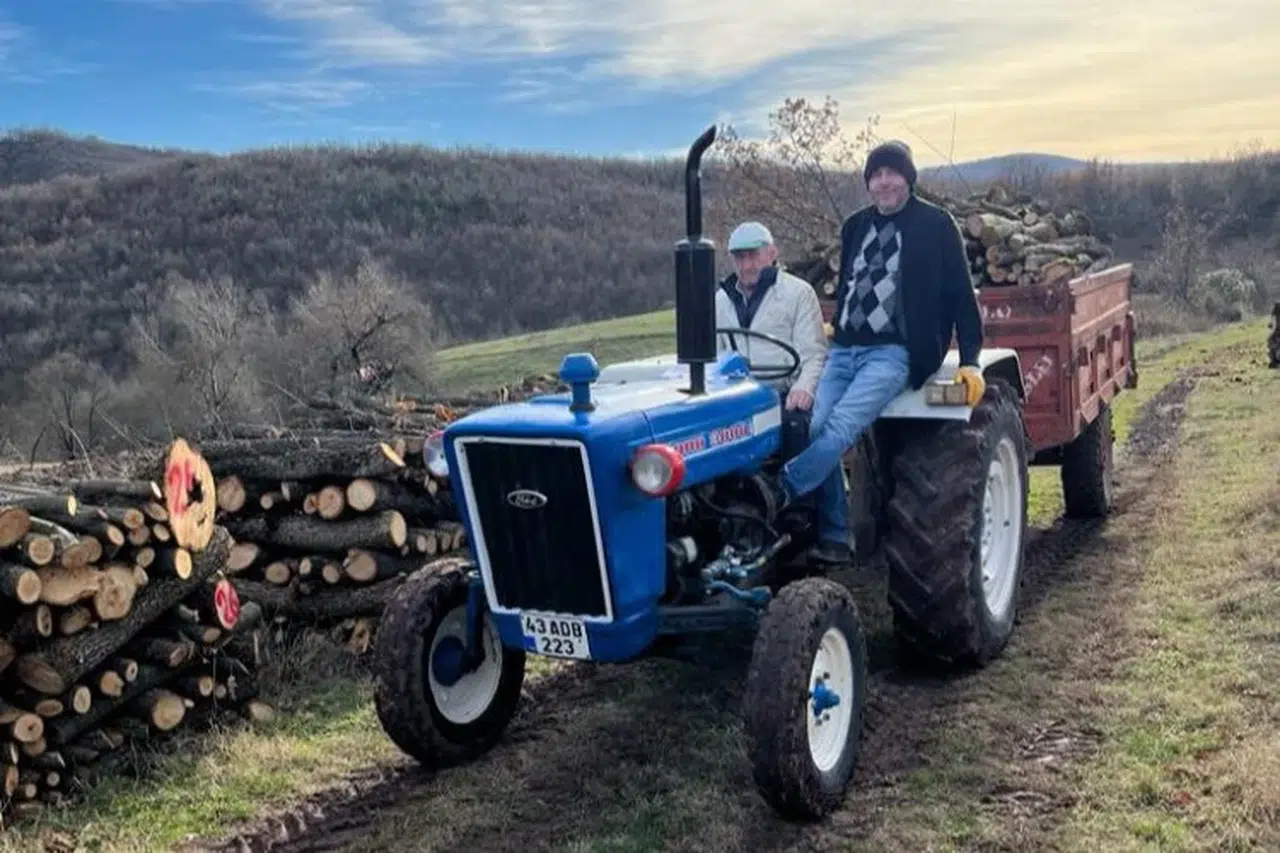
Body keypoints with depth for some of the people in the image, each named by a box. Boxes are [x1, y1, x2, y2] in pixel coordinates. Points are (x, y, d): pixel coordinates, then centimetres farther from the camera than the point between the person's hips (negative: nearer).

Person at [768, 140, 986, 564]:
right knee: (814, 428, -13)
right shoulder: (855, 226, 16)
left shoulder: (935, 225, 1)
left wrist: (970, 362, -5)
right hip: (843, 349, 5)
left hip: (893, 353, -5)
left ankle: (777, 493, -28)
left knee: (840, 427, -27)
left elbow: (960, 295, 0)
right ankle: (834, 540, -7)